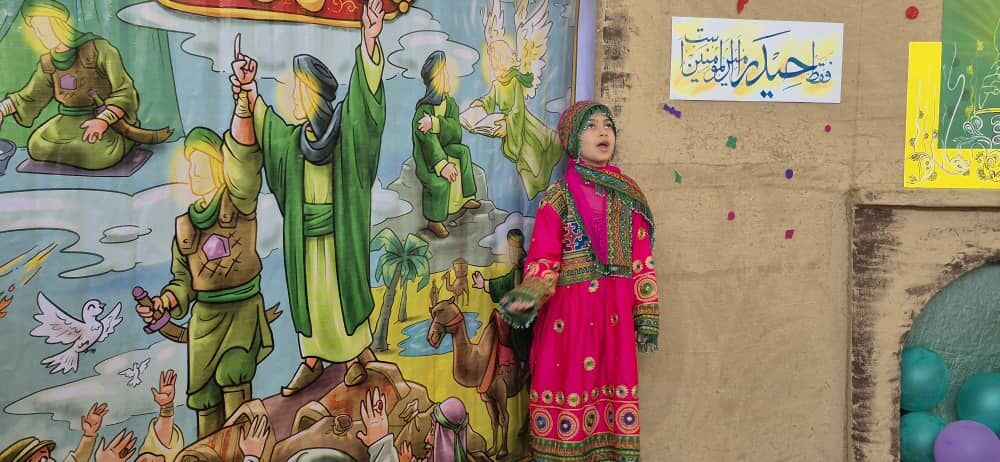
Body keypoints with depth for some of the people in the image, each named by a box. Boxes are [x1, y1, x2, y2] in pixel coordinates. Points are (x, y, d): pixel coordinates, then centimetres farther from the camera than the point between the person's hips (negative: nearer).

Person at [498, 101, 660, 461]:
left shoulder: (629, 196, 10)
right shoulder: (558, 197, 1)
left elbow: (642, 260, 8)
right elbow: (544, 257, -4)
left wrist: (646, 316, 4)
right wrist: (529, 295, -23)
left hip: (616, 312, 3)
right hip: (568, 309, -3)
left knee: (612, 388, 6)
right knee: (568, 386, 0)